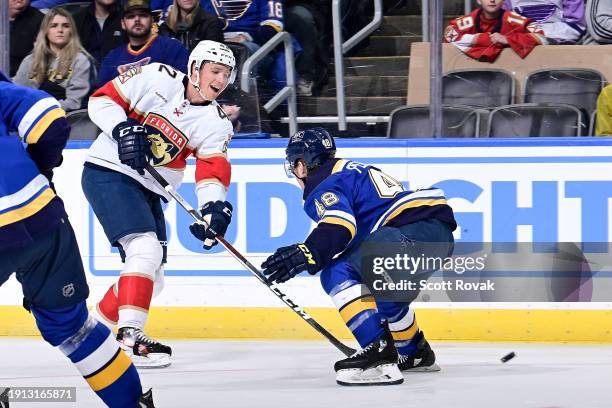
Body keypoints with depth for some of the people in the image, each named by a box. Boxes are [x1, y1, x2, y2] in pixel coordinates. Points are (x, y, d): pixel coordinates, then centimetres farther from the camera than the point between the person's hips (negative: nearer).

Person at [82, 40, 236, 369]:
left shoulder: (215, 123, 3)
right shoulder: (156, 78, -8)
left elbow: (213, 169, -9)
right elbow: (102, 99, -5)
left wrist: (214, 206, -27)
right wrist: (123, 129, -22)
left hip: (148, 191, 7)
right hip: (108, 172, -7)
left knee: (152, 278, 10)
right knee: (146, 249, -25)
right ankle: (130, 336, -30)